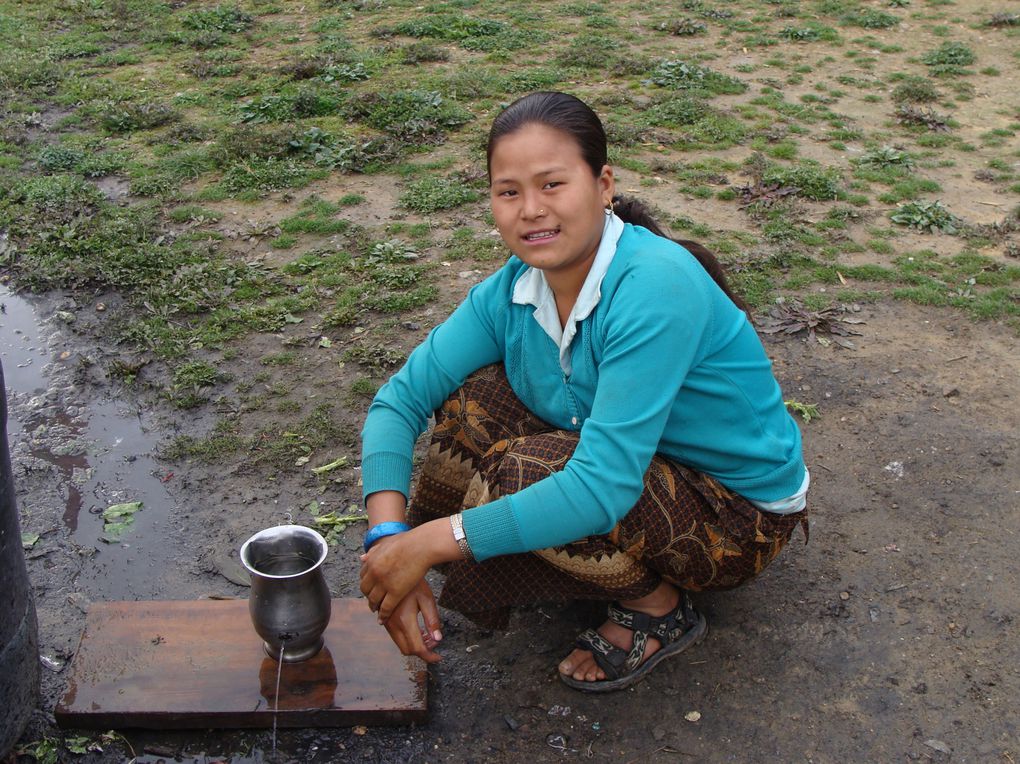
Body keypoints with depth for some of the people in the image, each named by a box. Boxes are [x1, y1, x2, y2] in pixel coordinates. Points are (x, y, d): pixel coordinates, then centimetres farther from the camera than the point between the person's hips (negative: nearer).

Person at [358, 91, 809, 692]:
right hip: (644, 469, 7)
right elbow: (401, 398, -9)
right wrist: (389, 536, -25)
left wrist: (431, 543, -34)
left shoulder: (656, 288, -33)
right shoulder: (513, 291, -10)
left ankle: (660, 608, -3)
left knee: (525, 475, -29)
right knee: (474, 403, -12)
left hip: (742, 515, -6)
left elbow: (603, 488, -37)